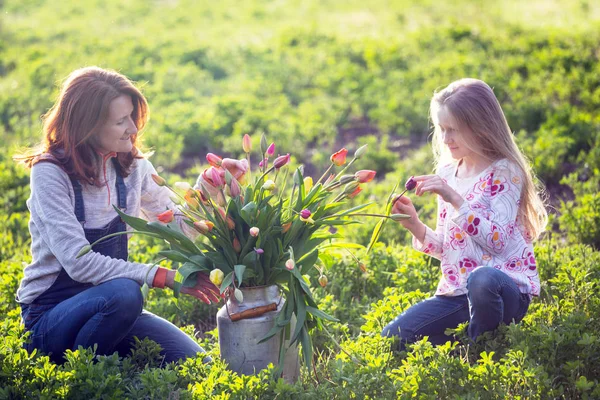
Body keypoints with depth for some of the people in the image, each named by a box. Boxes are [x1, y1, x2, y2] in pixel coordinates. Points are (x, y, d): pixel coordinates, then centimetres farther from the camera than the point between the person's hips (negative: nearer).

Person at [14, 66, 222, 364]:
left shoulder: (133, 165, 1)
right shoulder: (50, 173, -17)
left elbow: (179, 224, 4)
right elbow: (79, 262, -26)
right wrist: (167, 278, -30)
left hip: (110, 304, 5)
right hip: (48, 316, -5)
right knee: (123, 292, -36)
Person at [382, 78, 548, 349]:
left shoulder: (504, 172, -7)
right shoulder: (447, 173, 11)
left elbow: (498, 241, -19)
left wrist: (454, 199, -23)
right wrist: (415, 226, -4)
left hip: (507, 288, -6)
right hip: (456, 293, 6)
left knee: (482, 278, -42)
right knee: (391, 339, -8)